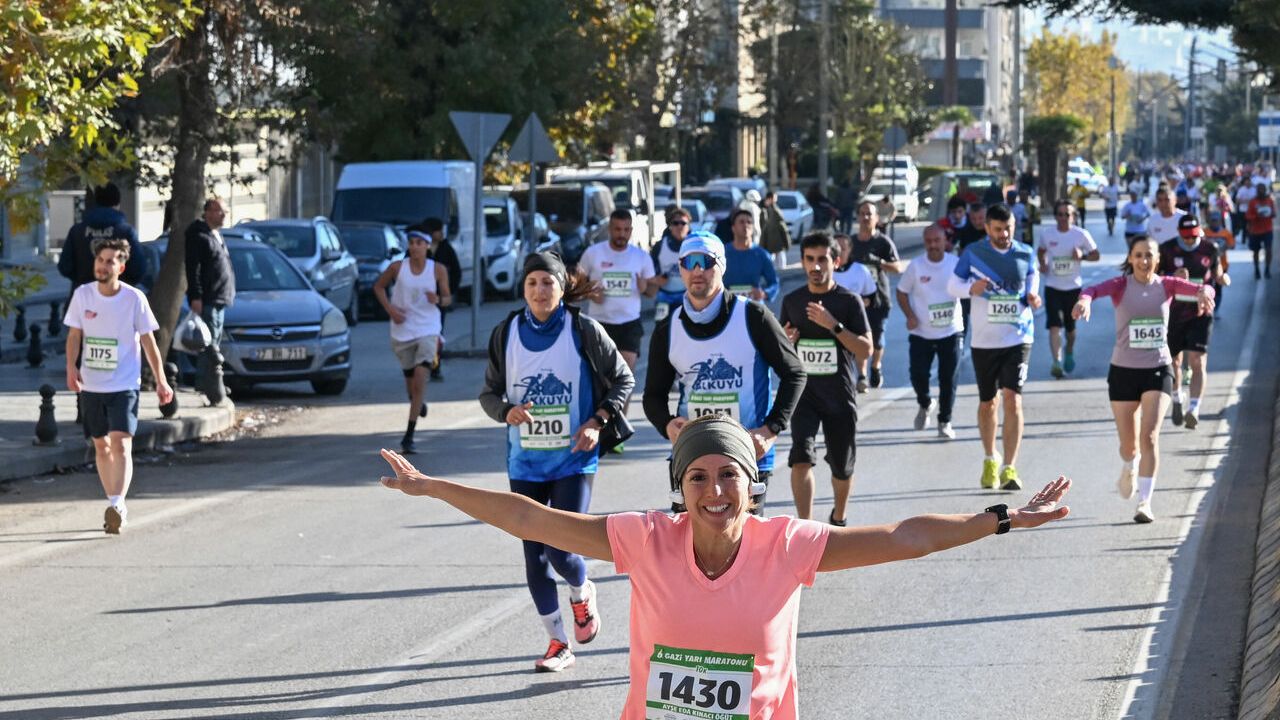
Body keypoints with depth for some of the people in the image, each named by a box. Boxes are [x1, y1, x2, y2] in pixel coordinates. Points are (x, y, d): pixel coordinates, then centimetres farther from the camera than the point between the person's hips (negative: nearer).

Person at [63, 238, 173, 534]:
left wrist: (161, 381, -2)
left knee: (121, 444, -17)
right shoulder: (83, 294, -1)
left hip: (124, 385, -4)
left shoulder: (134, 298, -8)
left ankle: (117, 504, -25)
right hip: (90, 386, 4)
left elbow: (148, 342, -2)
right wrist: (71, 367, -11)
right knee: (101, 446, 11)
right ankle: (115, 506, 23)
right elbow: (74, 335, 6)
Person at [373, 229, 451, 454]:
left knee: (420, 376, -17)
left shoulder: (438, 270, -2)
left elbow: (448, 298, 6)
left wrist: (438, 300, -18)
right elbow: (378, 286, 12)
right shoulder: (398, 267, -1)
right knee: (410, 379, 12)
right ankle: (419, 403, 52)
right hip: (402, 330, 2)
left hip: (428, 330, -2)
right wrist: (389, 309, -3)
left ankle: (409, 437, -17)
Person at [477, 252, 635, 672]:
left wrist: (598, 422, -9)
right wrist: (507, 411, -13)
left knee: (560, 549, -14)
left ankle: (581, 594, 22)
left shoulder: (584, 331, -6)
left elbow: (623, 381, 3)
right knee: (534, 558, 5)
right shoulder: (507, 333, 1)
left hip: (574, 460, -3)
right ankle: (558, 644, 20)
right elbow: (489, 392, 9)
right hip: (525, 464, 3)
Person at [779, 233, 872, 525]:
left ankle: (837, 519, 37)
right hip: (803, 392, 1)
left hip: (839, 396, -1)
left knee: (842, 467, 12)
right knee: (801, 457, -19)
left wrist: (833, 325, -22)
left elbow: (865, 349, -11)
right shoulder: (792, 301, 4)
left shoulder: (849, 301, -5)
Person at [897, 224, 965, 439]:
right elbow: (902, 292, 4)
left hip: (951, 332, 0)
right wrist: (910, 316, -9)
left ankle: (944, 422, 16)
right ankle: (924, 404, 29)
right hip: (921, 333, 0)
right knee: (918, 375, -4)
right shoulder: (916, 266, -5)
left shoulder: (956, 264, -5)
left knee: (949, 379, 0)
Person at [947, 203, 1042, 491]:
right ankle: (990, 460, 34)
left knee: (1012, 399, -15)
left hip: (1018, 338, -1)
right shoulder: (973, 254, -1)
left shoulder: (1026, 254, 3)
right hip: (984, 340, 1)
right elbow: (952, 284, 4)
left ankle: (1009, 469, -16)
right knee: (987, 403, 11)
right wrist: (971, 288, -17)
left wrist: (1032, 297, -8)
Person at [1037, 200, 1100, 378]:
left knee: (1070, 327, 13)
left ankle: (1069, 352, 42)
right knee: (1054, 326, -16)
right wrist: (1042, 264, -3)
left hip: (1073, 287, 0)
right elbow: (1041, 251, 18)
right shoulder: (1047, 234, -1)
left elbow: (1096, 255, 1)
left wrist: (1082, 256, -19)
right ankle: (1056, 362, -22)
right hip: (1052, 287, 0)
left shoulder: (1081, 234, -6)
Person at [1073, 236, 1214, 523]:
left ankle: (1145, 502, -12)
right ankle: (1129, 468, 44)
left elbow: (1199, 287, -19)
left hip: (1158, 370, 0)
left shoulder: (1166, 285, -1)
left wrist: (1204, 292, -44)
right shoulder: (1121, 286, -4)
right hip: (1123, 370, 0)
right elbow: (1095, 289, -25)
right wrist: (1085, 300, -50)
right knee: (1129, 443, 7)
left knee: (1150, 435, -14)